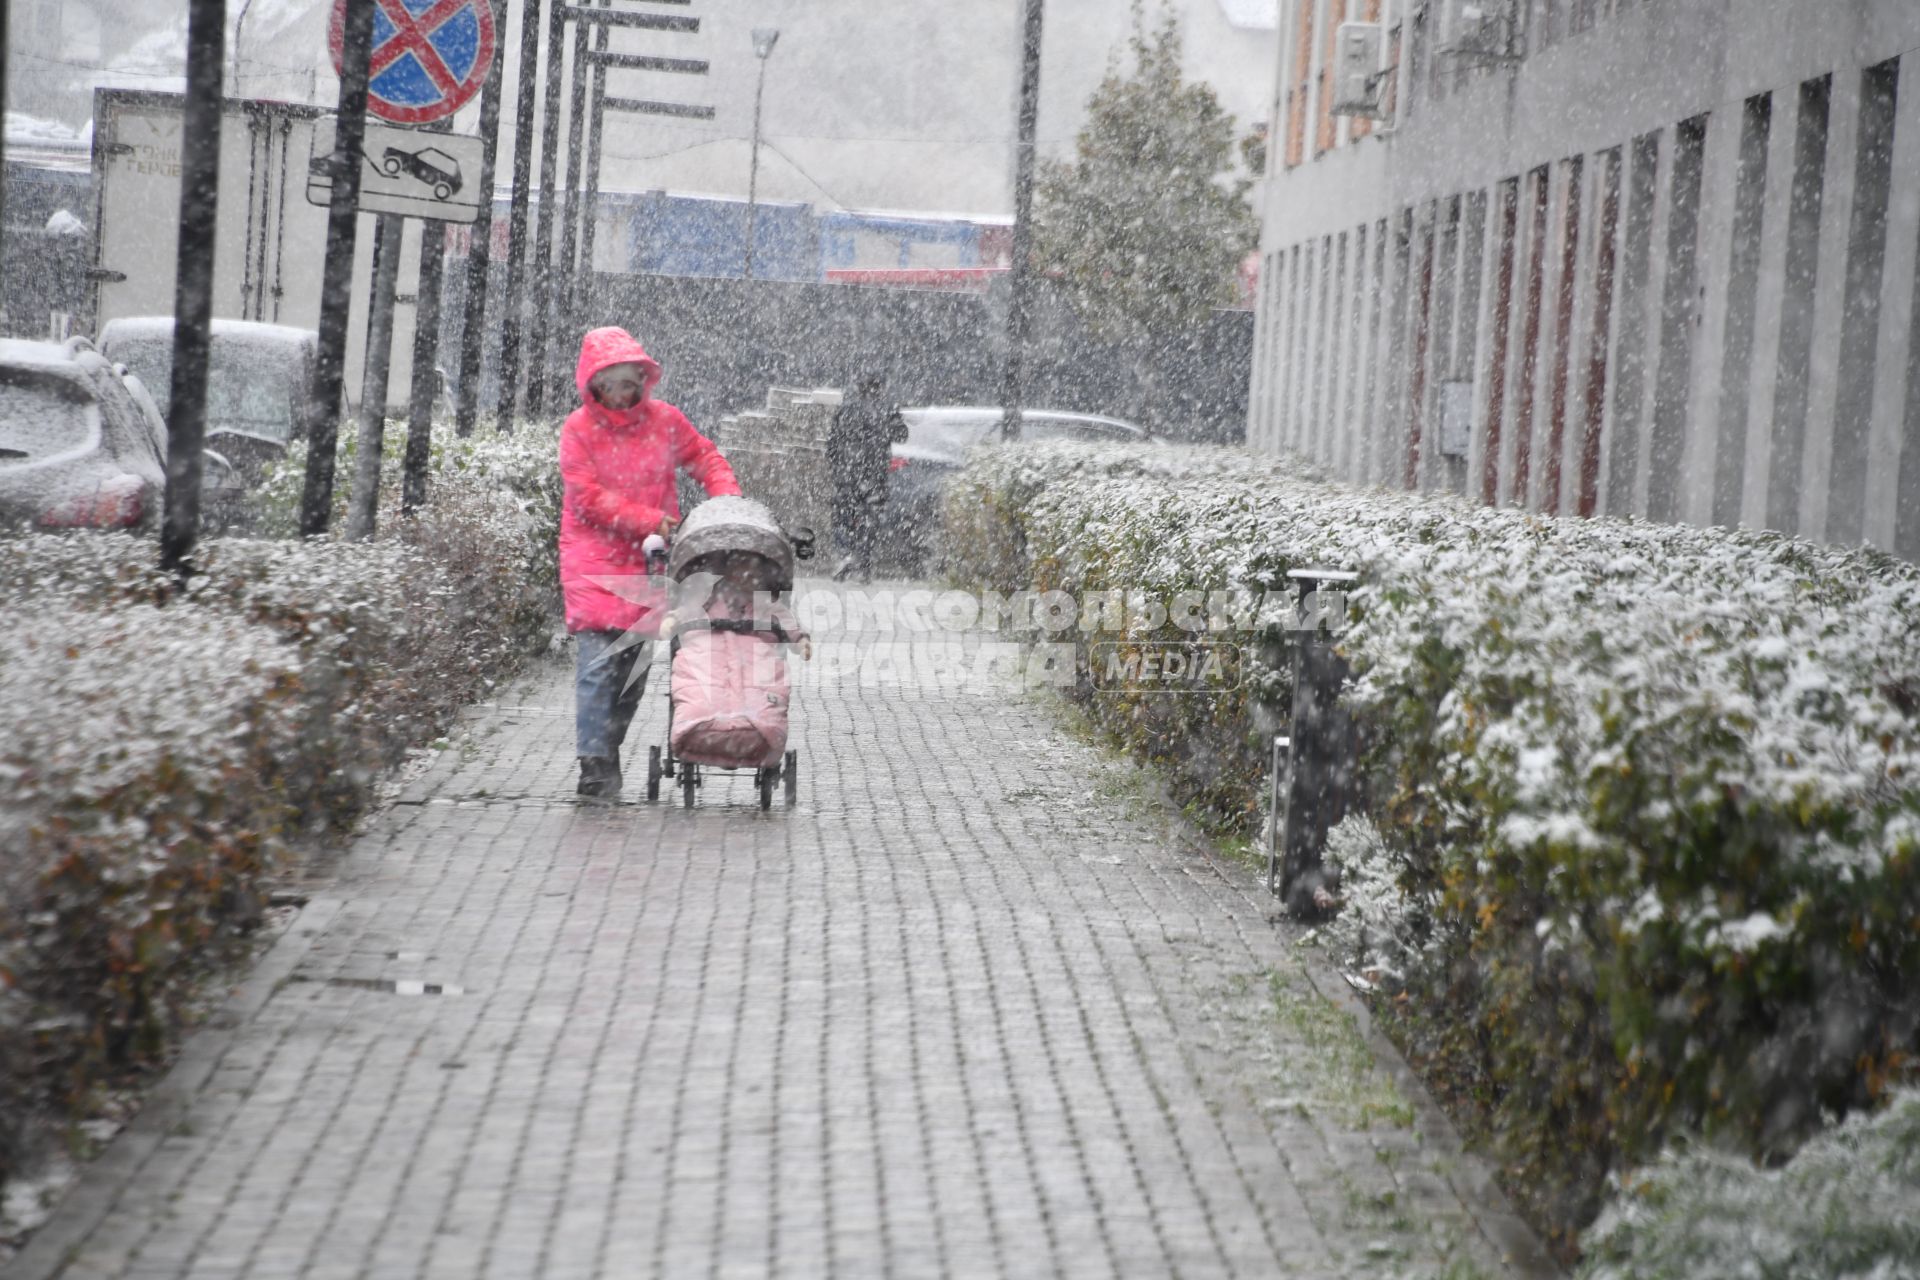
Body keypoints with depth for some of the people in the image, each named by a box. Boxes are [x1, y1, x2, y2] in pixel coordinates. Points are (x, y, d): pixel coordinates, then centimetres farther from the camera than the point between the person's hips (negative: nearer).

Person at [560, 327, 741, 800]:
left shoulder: (664, 420, 6)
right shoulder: (578, 430, -4)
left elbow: (704, 456, 19)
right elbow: (589, 498, -11)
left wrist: (729, 499, 1)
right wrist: (653, 523, -16)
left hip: (648, 559, 4)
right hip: (594, 558, -4)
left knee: (635, 661, 5)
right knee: (598, 661, -13)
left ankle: (609, 750, 18)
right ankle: (594, 763, -13)